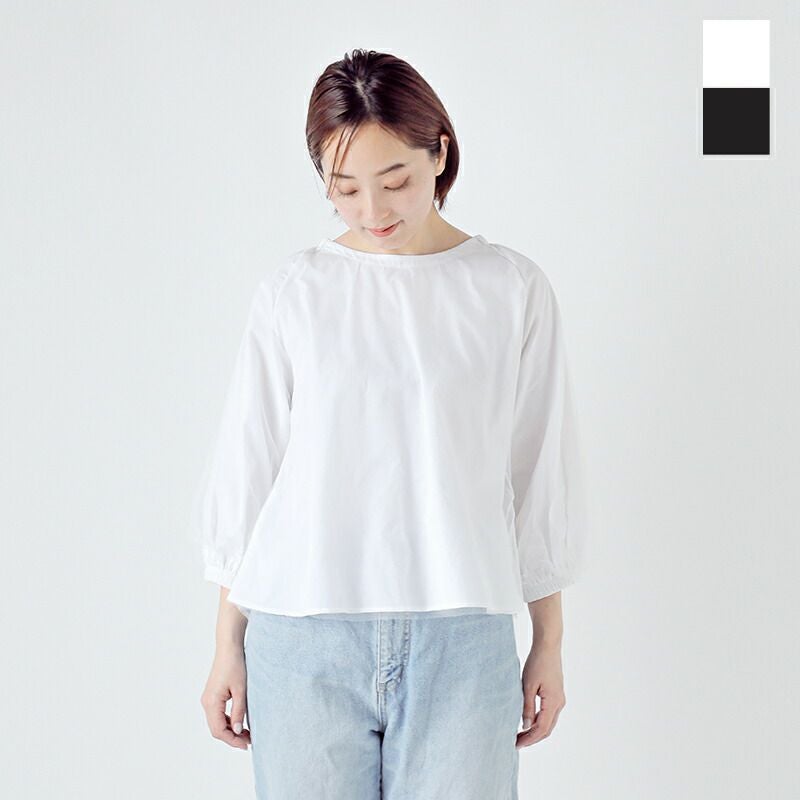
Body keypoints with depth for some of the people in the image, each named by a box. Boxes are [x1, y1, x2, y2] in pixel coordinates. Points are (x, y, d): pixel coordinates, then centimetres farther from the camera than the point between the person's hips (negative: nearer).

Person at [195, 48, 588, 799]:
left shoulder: (513, 289, 2)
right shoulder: (290, 295, 3)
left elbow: (541, 476, 7)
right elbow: (244, 476, 7)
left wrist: (549, 642, 9)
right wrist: (227, 646, 7)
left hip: (459, 641, 0)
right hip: (302, 642, 0)